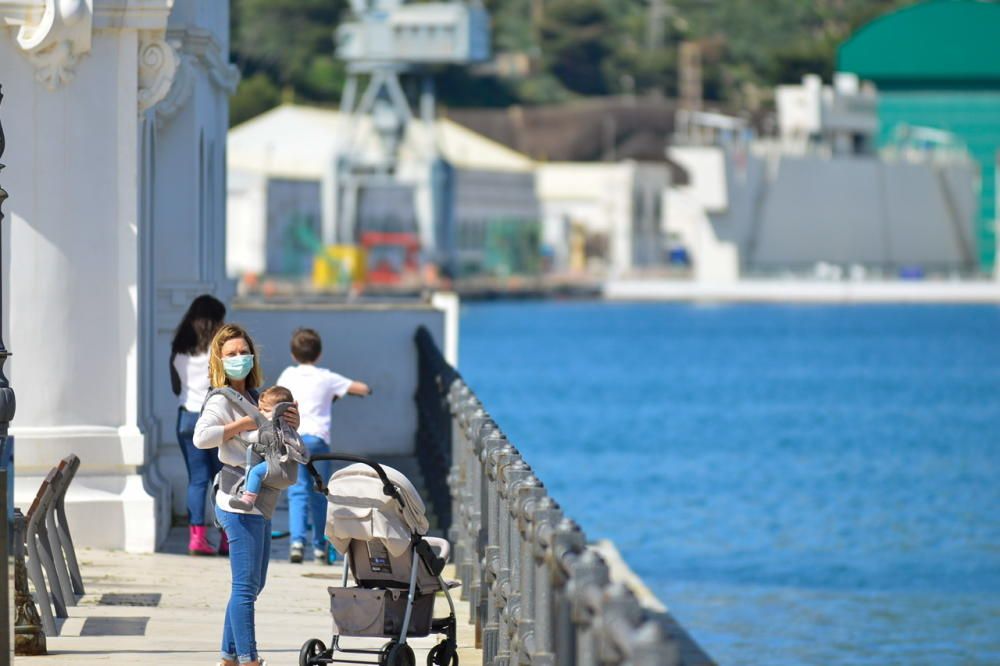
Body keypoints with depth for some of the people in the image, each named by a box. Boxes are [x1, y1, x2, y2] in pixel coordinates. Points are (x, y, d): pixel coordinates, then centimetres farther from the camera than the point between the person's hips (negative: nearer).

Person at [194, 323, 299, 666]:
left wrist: (291, 426, 5)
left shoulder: (254, 398, 15)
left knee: (253, 584, 15)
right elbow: (201, 437, -27)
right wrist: (242, 424, -21)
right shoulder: (221, 401, -9)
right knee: (245, 585, -10)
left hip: (259, 503, 9)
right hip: (240, 505, -9)